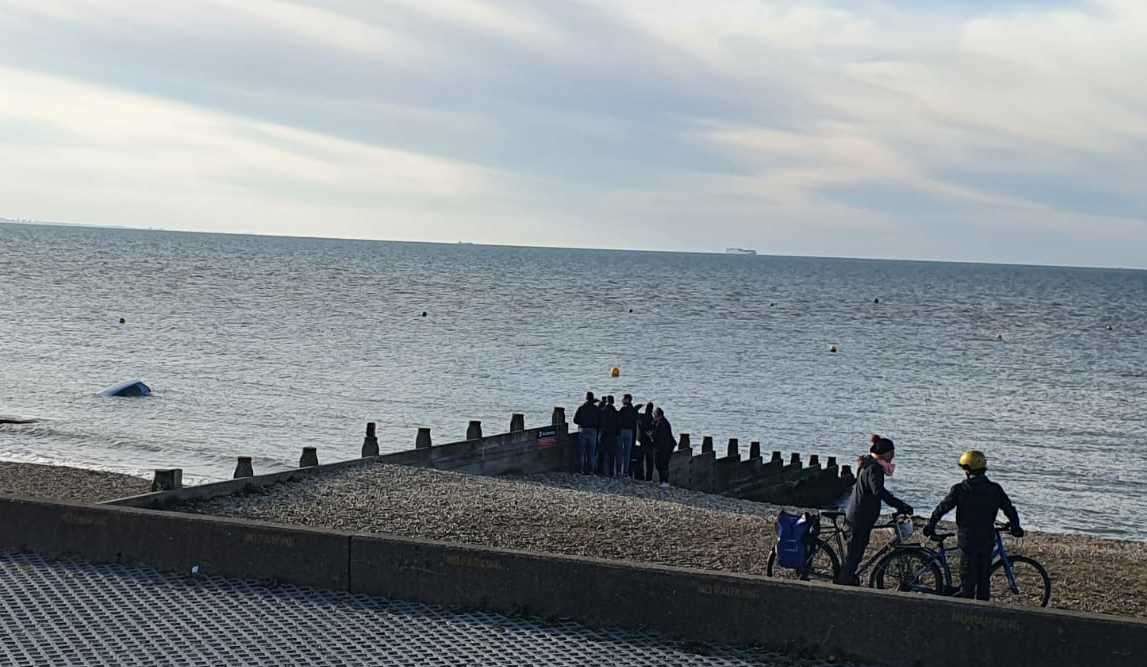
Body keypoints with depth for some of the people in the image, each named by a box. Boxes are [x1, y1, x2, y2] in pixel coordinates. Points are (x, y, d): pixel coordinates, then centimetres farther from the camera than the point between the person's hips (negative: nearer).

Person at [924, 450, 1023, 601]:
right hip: (987, 540, 3)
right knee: (984, 578, 12)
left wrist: (930, 526, 11)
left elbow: (942, 508, -2)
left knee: (967, 579, 3)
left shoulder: (959, 490, -7)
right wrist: (1016, 527, 24)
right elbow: (1010, 510, 7)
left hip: (967, 539, -3)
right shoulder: (995, 489, 0)